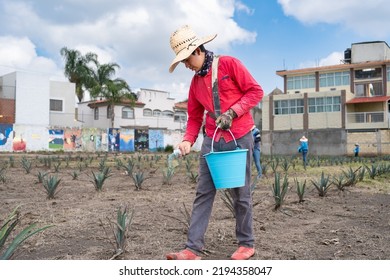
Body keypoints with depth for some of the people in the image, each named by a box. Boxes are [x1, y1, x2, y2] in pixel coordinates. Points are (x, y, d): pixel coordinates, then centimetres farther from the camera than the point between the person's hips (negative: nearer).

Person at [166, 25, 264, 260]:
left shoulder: (230, 64, -4)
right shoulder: (195, 82, 13)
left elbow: (256, 91, -5)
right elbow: (194, 117, 14)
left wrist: (232, 112, -16)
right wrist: (188, 140, -3)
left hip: (240, 138, -5)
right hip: (212, 141, 5)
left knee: (241, 193, 5)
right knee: (204, 193, -1)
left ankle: (247, 244, 21)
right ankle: (193, 248, 2)